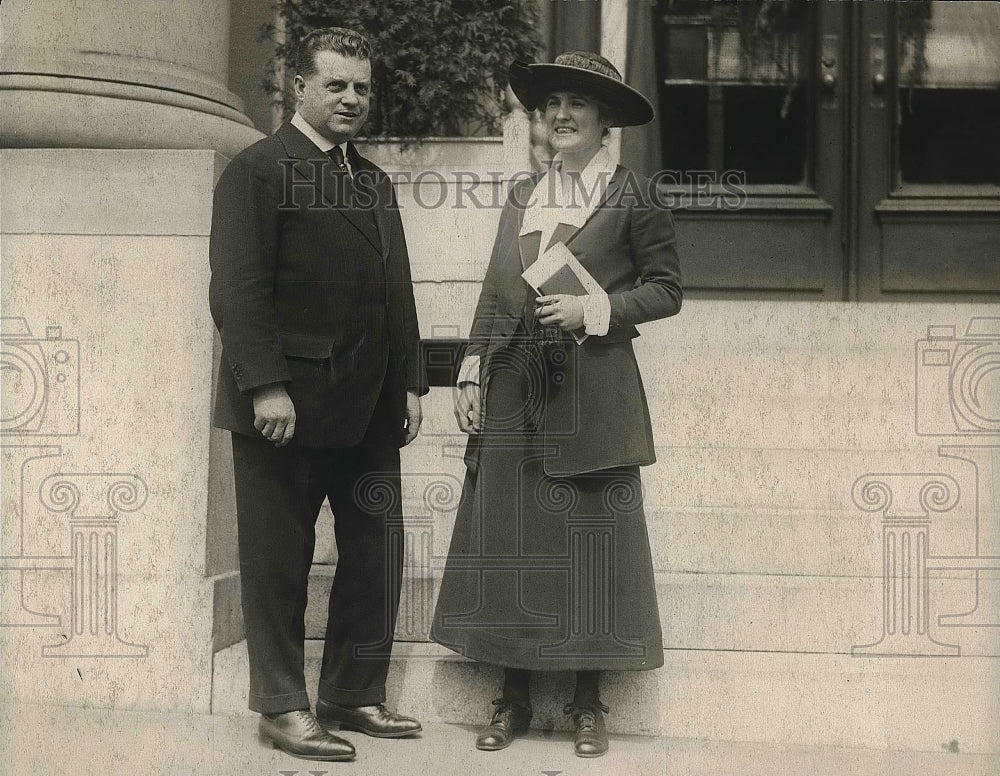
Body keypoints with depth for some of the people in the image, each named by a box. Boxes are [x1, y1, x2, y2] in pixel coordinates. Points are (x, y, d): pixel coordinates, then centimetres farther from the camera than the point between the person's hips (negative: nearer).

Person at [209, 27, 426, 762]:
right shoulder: (258, 170, -4)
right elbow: (238, 287, -12)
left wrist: (411, 380, 12)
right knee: (280, 558, 3)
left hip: (368, 406, 7)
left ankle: (354, 695, 20)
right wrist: (265, 386, -19)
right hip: (287, 401, -7)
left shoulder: (375, 182, 19)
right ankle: (282, 706, 13)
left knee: (376, 551, 8)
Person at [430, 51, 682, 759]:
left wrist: (592, 310, -13)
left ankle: (589, 704, 10)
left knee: (592, 541, 0)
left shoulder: (633, 196, 0)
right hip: (514, 390, 5)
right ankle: (513, 698, 14)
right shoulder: (522, 196, 15)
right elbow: (495, 294, 15)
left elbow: (666, 288, 0)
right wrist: (473, 373, 6)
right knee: (509, 538, 4)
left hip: (592, 394, -4)